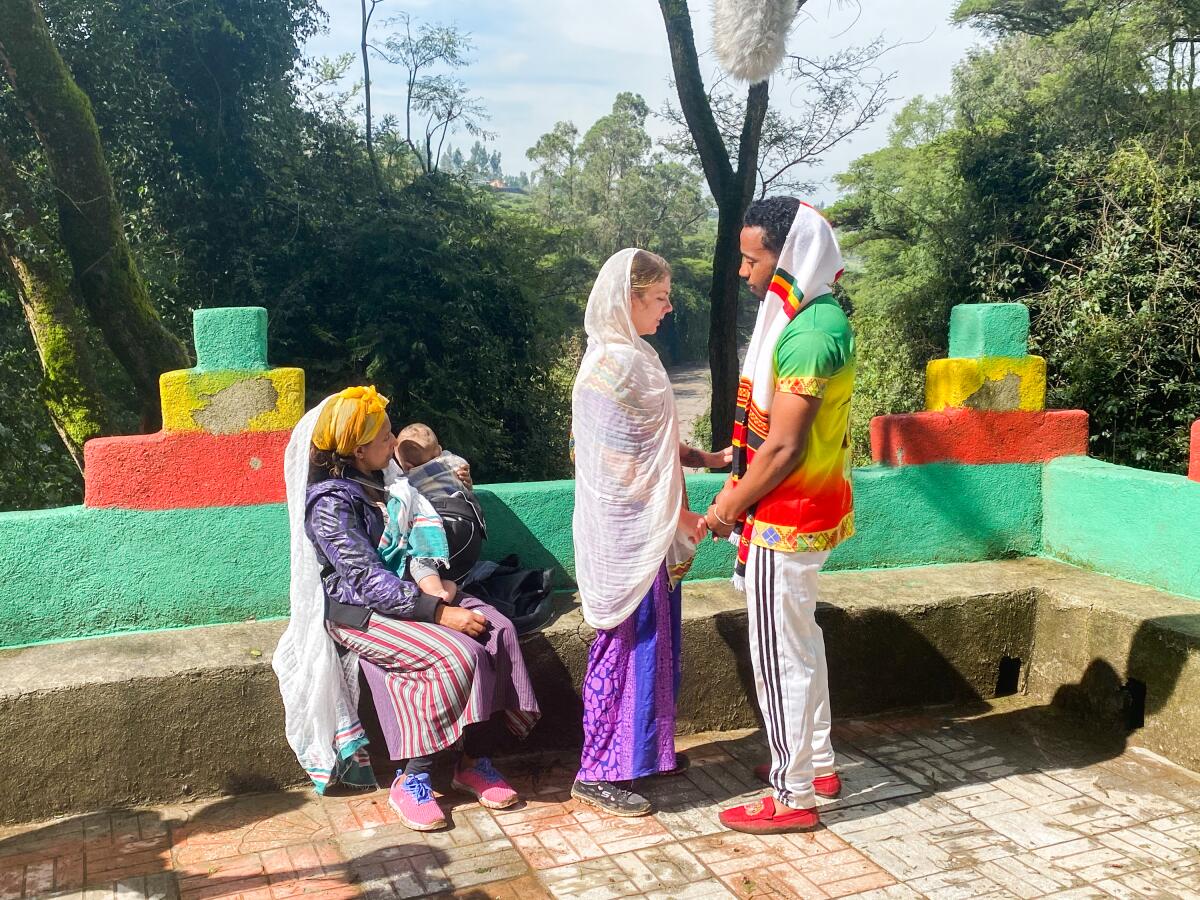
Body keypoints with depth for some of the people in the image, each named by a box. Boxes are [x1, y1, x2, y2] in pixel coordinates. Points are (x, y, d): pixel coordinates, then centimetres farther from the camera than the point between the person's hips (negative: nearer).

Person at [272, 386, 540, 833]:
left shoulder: (377, 481, 11)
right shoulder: (330, 503, -16)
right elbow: (369, 582, -23)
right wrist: (440, 613, -27)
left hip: (408, 591, 8)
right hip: (360, 611, -8)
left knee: (497, 630, -15)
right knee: (457, 655, -27)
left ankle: (473, 761, -8)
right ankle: (411, 781, -13)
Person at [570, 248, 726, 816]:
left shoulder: (627, 355, 12)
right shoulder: (616, 362, -19)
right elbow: (625, 463, -19)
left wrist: (701, 458, 8)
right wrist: (681, 515, -12)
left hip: (643, 529, 10)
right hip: (628, 530, -10)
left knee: (650, 639, 17)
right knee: (625, 643, -1)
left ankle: (645, 749, 31)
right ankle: (597, 773, 11)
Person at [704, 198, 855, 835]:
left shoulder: (808, 335, -23)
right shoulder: (815, 318, 9)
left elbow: (784, 448, -24)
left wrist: (731, 508, -13)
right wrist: (736, 486, 12)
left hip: (786, 519, -10)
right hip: (797, 512, 10)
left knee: (780, 655, 1)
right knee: (801, 641, 21)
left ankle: (793, 798, 15)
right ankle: (817, 763, 36)